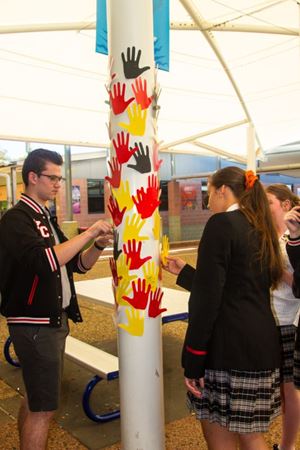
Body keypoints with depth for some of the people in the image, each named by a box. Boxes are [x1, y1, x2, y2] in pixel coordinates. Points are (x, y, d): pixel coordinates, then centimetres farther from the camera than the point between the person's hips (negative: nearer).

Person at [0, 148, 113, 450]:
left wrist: (98, 246, -6)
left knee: (34, 398, 20)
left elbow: (77, 265, 12)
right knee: (43, 407, -1)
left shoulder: (45, 218, 13)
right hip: (34, 325, -9)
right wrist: (89, 233, -27)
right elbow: (44, 260, -31)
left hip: (53, 321, 9)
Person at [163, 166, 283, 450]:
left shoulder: (221, 223, -12)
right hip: (262, 344, 9)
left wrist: (193, 359, -13)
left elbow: (208, 297, -18)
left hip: (229, 348, -9)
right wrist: (183, 271, 22)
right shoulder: (260, 229, 15)